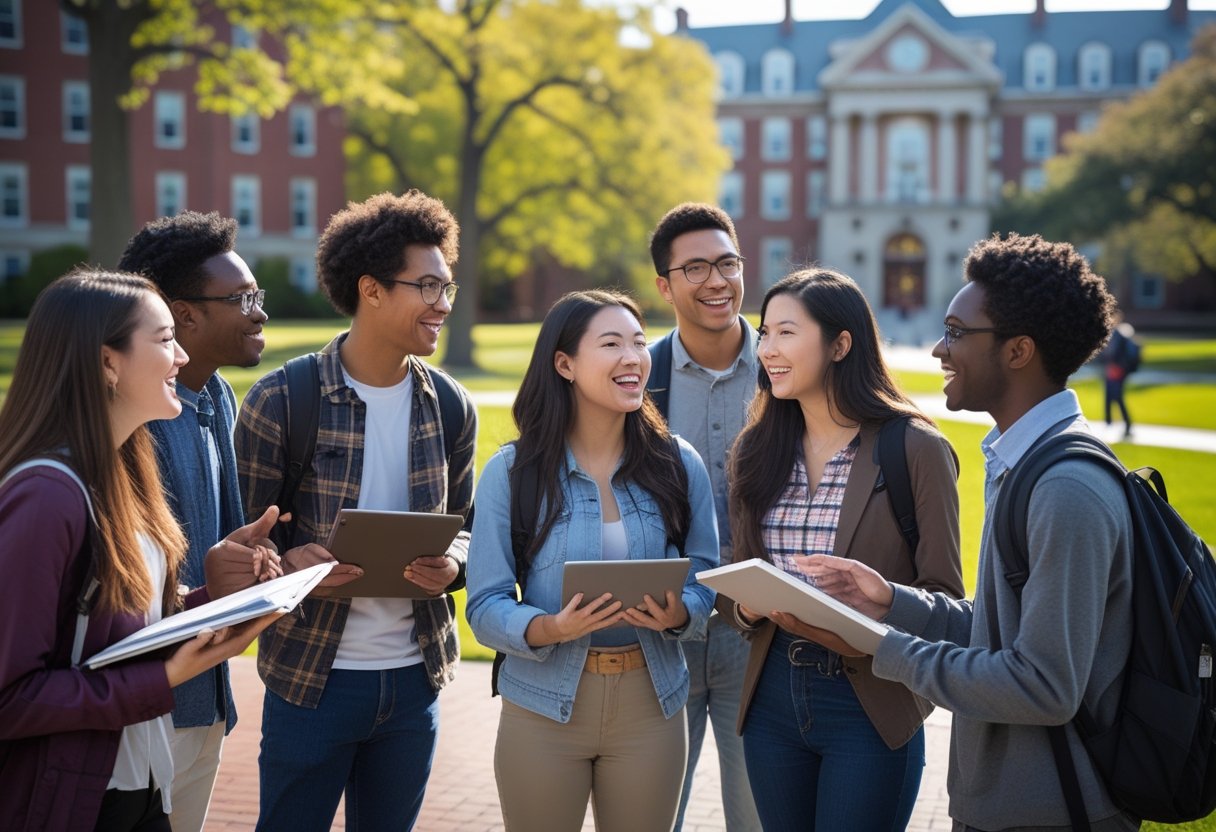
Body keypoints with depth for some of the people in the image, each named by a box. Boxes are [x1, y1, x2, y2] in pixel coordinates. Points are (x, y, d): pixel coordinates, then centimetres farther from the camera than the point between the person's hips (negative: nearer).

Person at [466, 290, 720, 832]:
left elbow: (705, 581, 3)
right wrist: (549, 629, -27)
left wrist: (677, 615, -18)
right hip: (543, 706, -2)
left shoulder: (679, 466, 0)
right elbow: (486, 605, -8)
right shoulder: (511, 471, -7)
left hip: (651, 706, 2)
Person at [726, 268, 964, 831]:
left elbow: (943, 595, -8)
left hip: (870, 706, -4)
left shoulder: (915, 449, -9)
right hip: (772, 698, 5)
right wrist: (748, 605, -11)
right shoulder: (758, 450, 6)